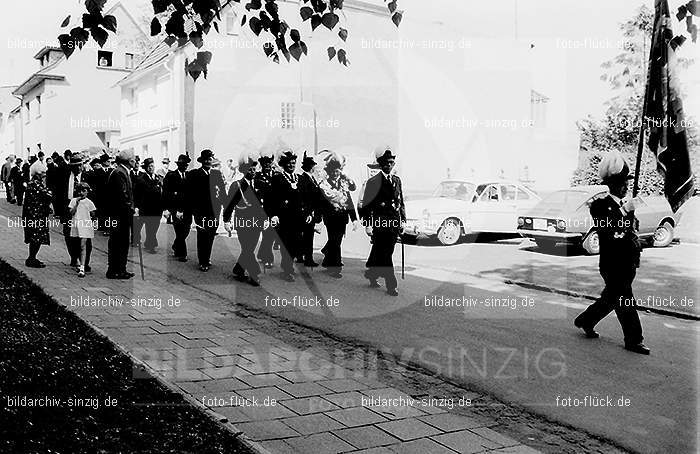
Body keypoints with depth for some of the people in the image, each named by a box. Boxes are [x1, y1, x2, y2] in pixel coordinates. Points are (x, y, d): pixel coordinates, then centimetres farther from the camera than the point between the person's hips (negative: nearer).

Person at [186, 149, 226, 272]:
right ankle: (203, 262, 5)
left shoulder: (217, 173, 12)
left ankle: (207, 258, 24)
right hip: (200, 210, -3)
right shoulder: (193, 174, 1)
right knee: (202, 236, -2)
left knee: (210, 236, 9)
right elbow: (189, 193, -2)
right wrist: (192, 209, -8)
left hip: (214, 211, 3)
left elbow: (223, 191, 11)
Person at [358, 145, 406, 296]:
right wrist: (367, 224, -10)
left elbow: (401, 201, 20)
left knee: (384, 253, 13)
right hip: (380, 223, -6)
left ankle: (371, 274, 34)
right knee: (385, 256, -5)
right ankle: (391, 285, 0)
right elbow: (366, 204, -5)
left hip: (394, 224, 6)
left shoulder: (397, 180, 14)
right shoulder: (373, 182, -5)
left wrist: (403, 219, 12)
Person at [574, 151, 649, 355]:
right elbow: (609, 231, -24)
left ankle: (585, 321, 33)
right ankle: (633, 340, 9)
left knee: (610, 299, 16)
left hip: (628, 264, 8)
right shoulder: (600, 206, -11)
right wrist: (626, 211, -27)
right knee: (626, 303, -2)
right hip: (613, 265, -8)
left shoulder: (626, 205, 13)